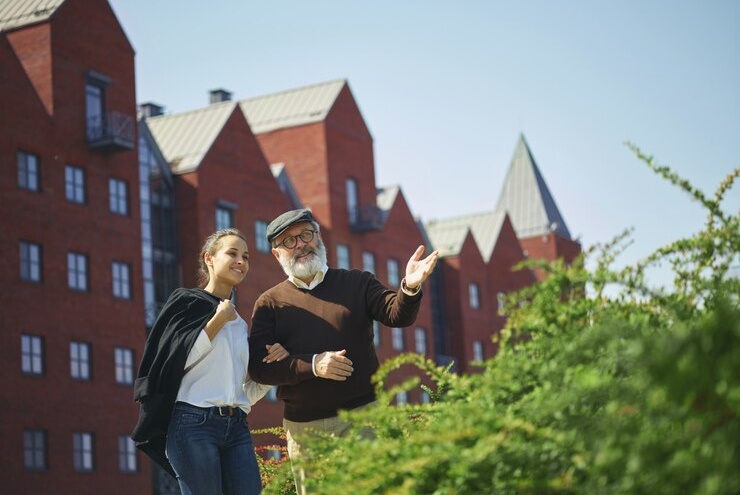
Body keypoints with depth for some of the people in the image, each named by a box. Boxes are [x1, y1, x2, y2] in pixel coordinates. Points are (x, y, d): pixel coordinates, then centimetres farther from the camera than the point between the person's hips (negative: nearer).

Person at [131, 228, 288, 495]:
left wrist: (272, 364, 3)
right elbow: (177, 360, -9)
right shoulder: (187, 301, 5)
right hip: (194, 424, -6)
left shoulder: (240, 324, 21)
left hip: (237, 428, 6)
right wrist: (218, 320, -7)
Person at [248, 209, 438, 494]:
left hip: (361, 414, 0)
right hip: (304, 427, 1)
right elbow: (258, 367, -3)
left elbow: (397, 315, -5)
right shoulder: (270, 304, 7)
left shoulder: (357, 283, 10)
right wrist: (312, 366, -17)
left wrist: (409, 288, -28)